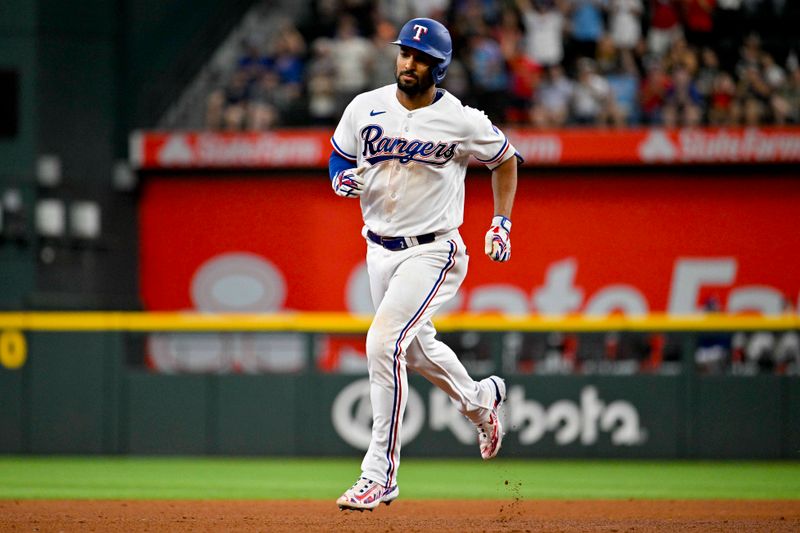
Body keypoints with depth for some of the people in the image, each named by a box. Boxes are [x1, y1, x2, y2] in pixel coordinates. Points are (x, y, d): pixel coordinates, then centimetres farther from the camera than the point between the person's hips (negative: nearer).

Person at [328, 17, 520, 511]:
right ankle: (480, 400, 54)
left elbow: (505, 159, 6)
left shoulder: (461, 121, -11)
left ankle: (380, 475, -18)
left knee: (384, 342, -22)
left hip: (433, 251, -6)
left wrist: (502, 222, 2)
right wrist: (345, 179, -12)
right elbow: (339, 159, 11)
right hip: (380, 249, 6)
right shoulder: (366, 108, -1)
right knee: (416, 348, 22)